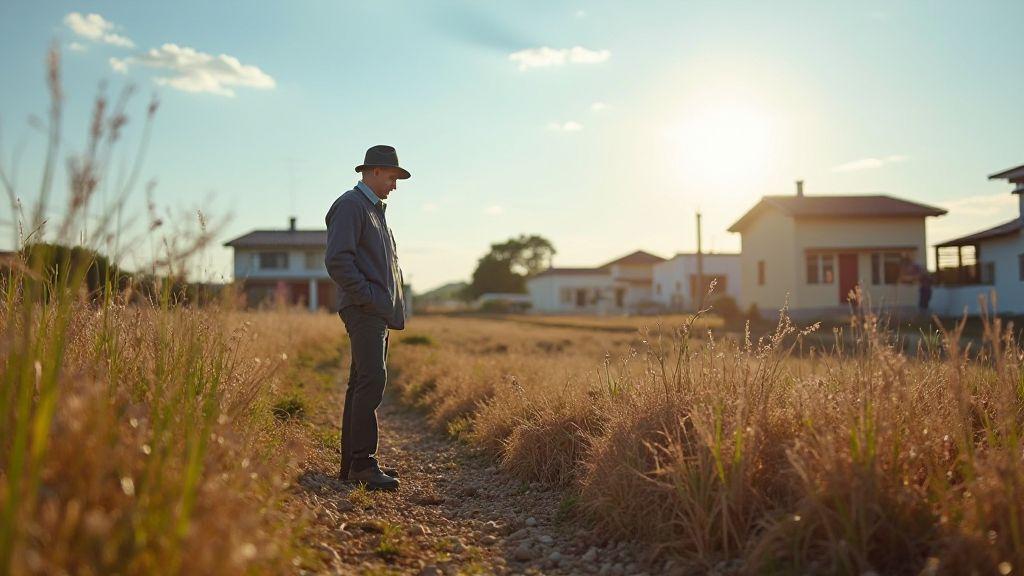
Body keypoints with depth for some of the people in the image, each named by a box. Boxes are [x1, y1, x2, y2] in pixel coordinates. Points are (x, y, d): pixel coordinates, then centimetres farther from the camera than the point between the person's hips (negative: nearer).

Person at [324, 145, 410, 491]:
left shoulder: (375, 210, 25)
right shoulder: (349, 205, -6)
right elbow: (337, 259, -18)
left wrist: (393, 305, 18)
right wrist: (367, 297, -17)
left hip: (379, 312, 10)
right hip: (364, 310, -10)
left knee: (363, 384, 8)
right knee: (372, 381, -17)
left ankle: (353, 464, 12)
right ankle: (362, 463, -15)